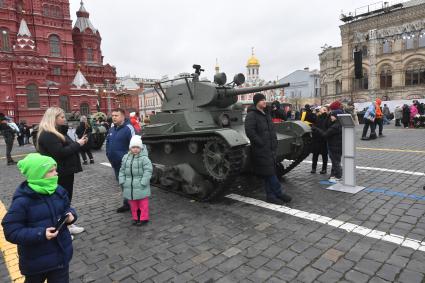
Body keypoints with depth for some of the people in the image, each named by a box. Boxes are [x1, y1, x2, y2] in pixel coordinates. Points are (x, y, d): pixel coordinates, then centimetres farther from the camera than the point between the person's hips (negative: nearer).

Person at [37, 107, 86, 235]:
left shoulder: (58, 131, 14)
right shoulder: (47, 135, -18)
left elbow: (68, 147, 19)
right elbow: (60, 153, -26)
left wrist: (79, 142, 3)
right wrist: (77, 144, -18)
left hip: (66, 172, 10)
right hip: (59, 174, -10)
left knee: (66, 199, 17)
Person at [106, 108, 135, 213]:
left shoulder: (128, 128, -14)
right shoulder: (112, 129, 11)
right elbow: (108, 142, 21)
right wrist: (109, 156, 15)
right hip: (115, 163, 8)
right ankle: (127, 203, 32)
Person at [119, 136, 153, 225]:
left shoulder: (144, 158, -14)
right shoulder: (126, 157, 5)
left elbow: (148, 171, -16)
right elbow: (122, 170, 10)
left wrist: (143, 182, -20)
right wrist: (122, 181, 2)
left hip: (140, 186, -5)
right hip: (129, 186, 6)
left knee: (143, 203, 6)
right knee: (133, 203, 16)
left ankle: (144, 218, 18)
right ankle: (135, 218, 31)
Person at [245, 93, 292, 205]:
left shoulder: (266, 115, 19)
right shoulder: (251, 115, -10)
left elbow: (272, 130, 27)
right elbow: (250, 132, -21)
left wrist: (274, 141, 13)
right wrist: (261, 143, -19)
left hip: (271, 149, 9)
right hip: (261, 150, -9)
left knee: (270, 173, 12)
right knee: (269, 173, -3)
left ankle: (271, 195, 20)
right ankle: (278, 194, 8)